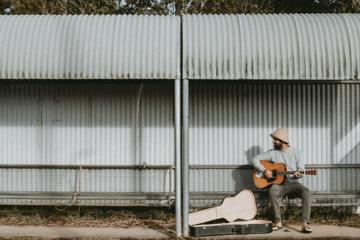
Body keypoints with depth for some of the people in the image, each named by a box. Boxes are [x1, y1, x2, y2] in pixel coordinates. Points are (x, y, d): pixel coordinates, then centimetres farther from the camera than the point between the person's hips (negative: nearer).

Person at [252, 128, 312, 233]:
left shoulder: (296, 152, 5)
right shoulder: (272, 153, 6)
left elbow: (302, 169, 4)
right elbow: (255, 159, 7)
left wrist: (298, 174, -20)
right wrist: (264, 170, -10)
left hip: (294, 183, 0)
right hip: (279, 183, 0)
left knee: (307, 192, -31)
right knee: (272, 192, -35)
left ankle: (305, 224, -30)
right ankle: (278, 222, -24)